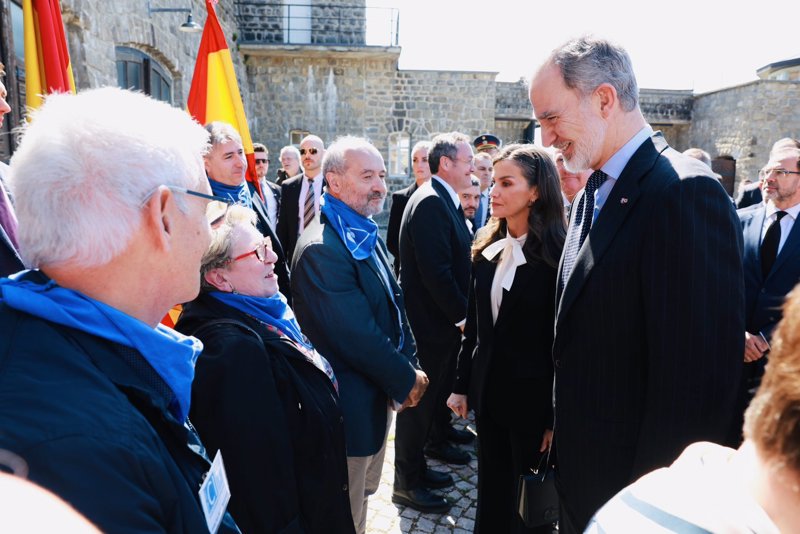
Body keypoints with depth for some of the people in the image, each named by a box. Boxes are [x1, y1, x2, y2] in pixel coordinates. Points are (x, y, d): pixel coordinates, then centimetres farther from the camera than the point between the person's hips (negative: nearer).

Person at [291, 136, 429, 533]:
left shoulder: (366, 233, 5)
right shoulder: (322, 248, -26)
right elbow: (355, 336, -26)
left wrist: (408, 365, 0)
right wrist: (406, 380, -13)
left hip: (379, 392, 9)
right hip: (352, 403, -9)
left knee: (364, 491, 28)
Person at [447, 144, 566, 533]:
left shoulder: (556, 254, -16)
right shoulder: (487, 248, 3)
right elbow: (474, 325, 8)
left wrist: (557, 416, -13)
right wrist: (463, 384, 9)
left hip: (532, 398, -5)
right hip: (488, 392, 5)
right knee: (490, 494, 20)